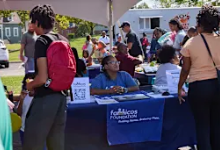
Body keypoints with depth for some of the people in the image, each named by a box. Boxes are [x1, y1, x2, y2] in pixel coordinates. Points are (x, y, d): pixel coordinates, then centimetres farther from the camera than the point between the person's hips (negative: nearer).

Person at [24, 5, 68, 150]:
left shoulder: (42, 41, -14)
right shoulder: (64, 41, 9)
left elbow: (42, 78, -20)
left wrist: (30, 85, -2)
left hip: (45, 98, -8)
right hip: (61, 95, 8)